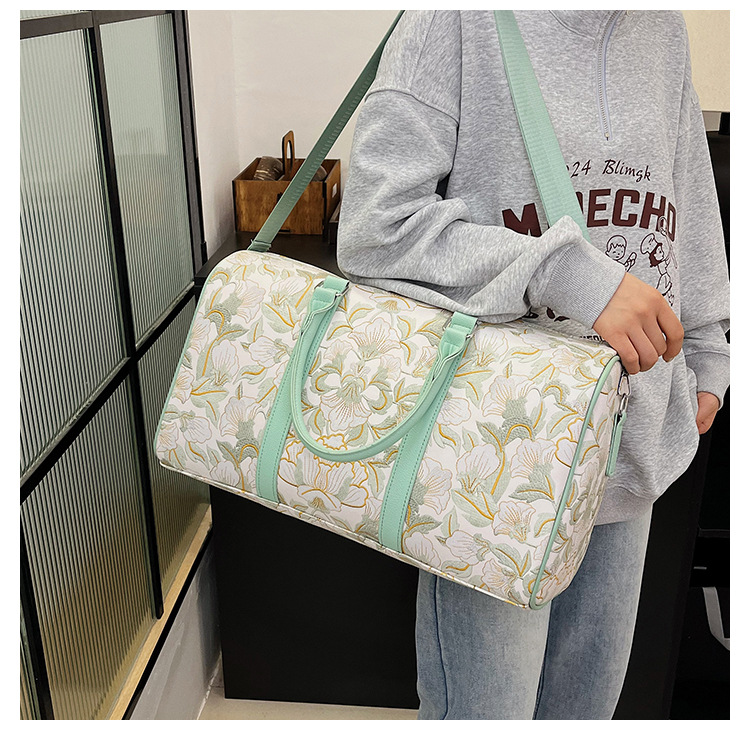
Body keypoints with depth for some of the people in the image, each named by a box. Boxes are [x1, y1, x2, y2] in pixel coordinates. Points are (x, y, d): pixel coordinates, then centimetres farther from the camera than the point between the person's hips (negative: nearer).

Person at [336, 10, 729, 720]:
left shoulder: (663, 27, 11)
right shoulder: (460, 20, -10)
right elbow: (375, 224, -19)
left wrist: (704, 355, 20)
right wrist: (571, 277, -26)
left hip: (634, 446, 7)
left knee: (589, 696, 23)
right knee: (488, 706, 9)